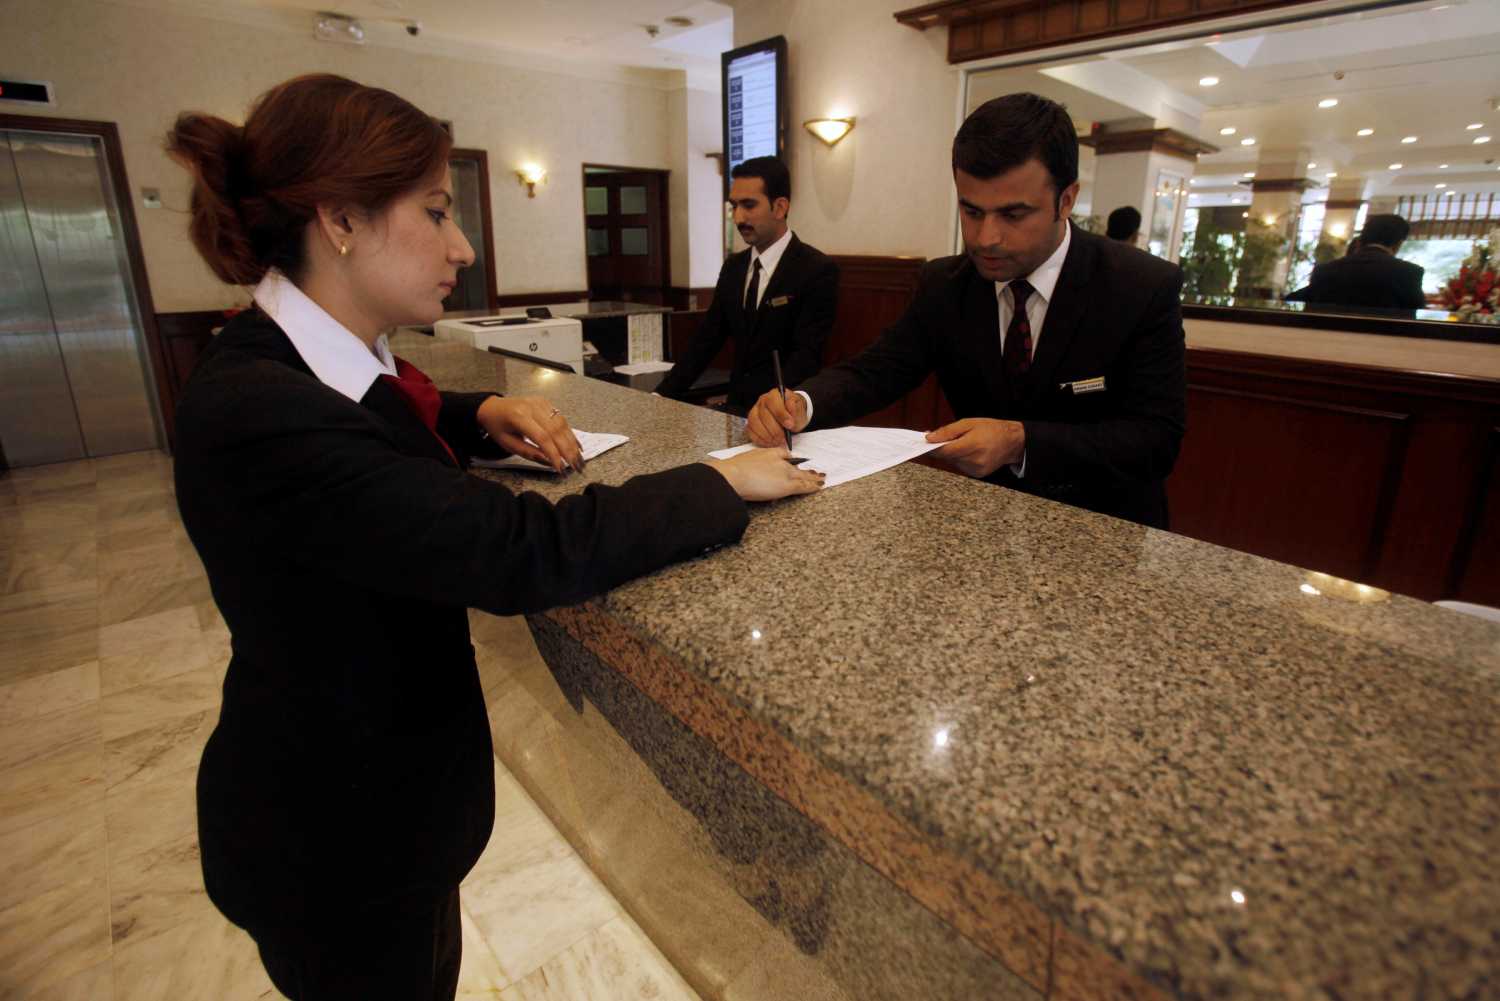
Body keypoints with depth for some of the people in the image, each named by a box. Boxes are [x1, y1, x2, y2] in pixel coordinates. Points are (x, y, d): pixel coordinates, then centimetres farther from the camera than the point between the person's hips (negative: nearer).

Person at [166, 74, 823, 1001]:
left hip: (382, 778, 8)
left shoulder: (305, 361, -2)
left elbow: (406, 428, 19)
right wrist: (726, 484, -25)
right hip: (334, 836, -8)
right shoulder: (258, 416, -32)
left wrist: (487, 414, -3)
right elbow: (525, 551, -37)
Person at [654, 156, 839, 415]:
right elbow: (706, 341, 9)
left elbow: (806, 356, -17)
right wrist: (663, 396, -3)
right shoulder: (733, 267, 11)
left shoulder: (817, 270, -9)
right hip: (736, 406, 6)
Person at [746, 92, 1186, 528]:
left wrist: (1022, 442, -31)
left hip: (1105, 525, -1)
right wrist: (801, 404, -26)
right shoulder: (943, 285, -2)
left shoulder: (1145, 288, -13)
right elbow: (875, 370, -4)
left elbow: (1158, 438, -16)